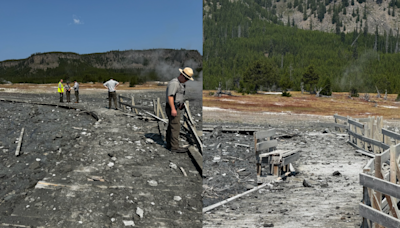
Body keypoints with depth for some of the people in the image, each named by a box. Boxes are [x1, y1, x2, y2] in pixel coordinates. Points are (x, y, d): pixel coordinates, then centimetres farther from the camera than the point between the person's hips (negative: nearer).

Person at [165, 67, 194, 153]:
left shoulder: (180, 83, 16)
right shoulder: (174, 83, -17)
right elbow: (170, 96, -24)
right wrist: (173, 109, -28)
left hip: (175, 108, 10)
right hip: (173, 108, -10)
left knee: (171, 126, 14)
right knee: (175, 127, -10)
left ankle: (169, 144, 21)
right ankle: (175, 147, -8)